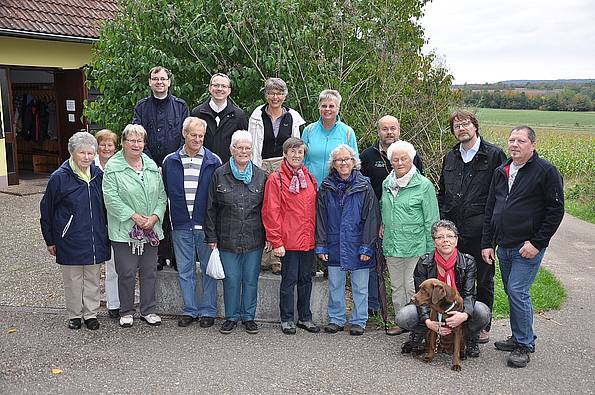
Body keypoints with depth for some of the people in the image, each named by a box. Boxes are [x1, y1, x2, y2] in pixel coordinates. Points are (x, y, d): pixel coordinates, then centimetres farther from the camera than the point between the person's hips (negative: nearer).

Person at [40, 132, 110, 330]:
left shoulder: (98, 175, 2)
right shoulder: (59, 177, -9)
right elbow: (46, 209, -1)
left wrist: (105, 232, 13)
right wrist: (49, 240, 2)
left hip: (96, 239, 3)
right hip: (70, 240, -3)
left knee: (92, 278, 12)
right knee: (72, 280, 9)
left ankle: (91, 313, 25)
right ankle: (74, 314, 25)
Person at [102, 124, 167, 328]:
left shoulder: (152, 166, 9)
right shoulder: (113, 167, -5)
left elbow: (162, 195, 9)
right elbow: (111, 198, -12)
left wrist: (155, 216, -7)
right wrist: (134, 216, -16)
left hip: (151, 230, 4)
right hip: (124, 231, -4)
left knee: (149, 272, 11)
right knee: (126, 273, 3)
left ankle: (148, 310, 24)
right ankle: (126, 311, 20)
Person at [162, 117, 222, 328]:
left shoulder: (213, 162, 0)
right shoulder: (170, 161, 6)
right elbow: (165, 193, 12)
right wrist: (173, 218, 5)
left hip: (205, 225, -2)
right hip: (181, 225, 2)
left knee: (208, 269, 6)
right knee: (185, 270, 10)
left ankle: (208, 311, 17)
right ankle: (189, 310, 22)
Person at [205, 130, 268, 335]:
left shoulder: (261, 176, 4)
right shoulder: (219, 175, 1)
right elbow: (211, 209, 3)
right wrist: (211, 237, 0)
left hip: (254, 240, 1)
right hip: (227, 239, -1)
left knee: (251, 279, 9)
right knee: (231, 279, 7)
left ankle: (248, 317, 24)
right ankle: (231, 317, 22)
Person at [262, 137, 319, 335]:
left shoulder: (309, 178, 11)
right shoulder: (276, 179, -6)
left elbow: (314, 209, 14)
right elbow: (271, 213, -9)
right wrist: (276, 242, -12)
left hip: (308, 240, 5)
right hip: (288, 241, -5)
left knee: (306, 279, 13)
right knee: (289, 280, 4)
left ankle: (305, 318, 26)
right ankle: (287, 319, 18)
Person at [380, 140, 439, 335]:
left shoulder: (424, 185, -8)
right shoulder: (387, 184, 10)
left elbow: (431, 220, -7)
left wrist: (430, 250, -10)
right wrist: (383, 225, 9)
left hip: (415, 246, -6)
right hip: (392, 245, 6)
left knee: (413, 287, -3)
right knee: (397, 286, 14)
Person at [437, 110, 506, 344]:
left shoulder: (494, 155, -3)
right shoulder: (450, 157, 13)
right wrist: (442, 220, 11)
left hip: (481, 231, -4)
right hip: (453, 230, 4)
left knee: (483, 281, 9)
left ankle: (483, 326, 23)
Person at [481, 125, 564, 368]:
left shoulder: (546, 171, -7)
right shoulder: (501, 172, 12)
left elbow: (556, 210, -10)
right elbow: (490, 210, 16)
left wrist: (537, 243, -14)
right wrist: (487, 243, 10)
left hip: (528, 248, -7)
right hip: (503, 247, 7)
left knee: (517, 292, -10)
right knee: (512, 292, 13)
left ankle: (524, 346, 4)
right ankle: (519, 338, 27)